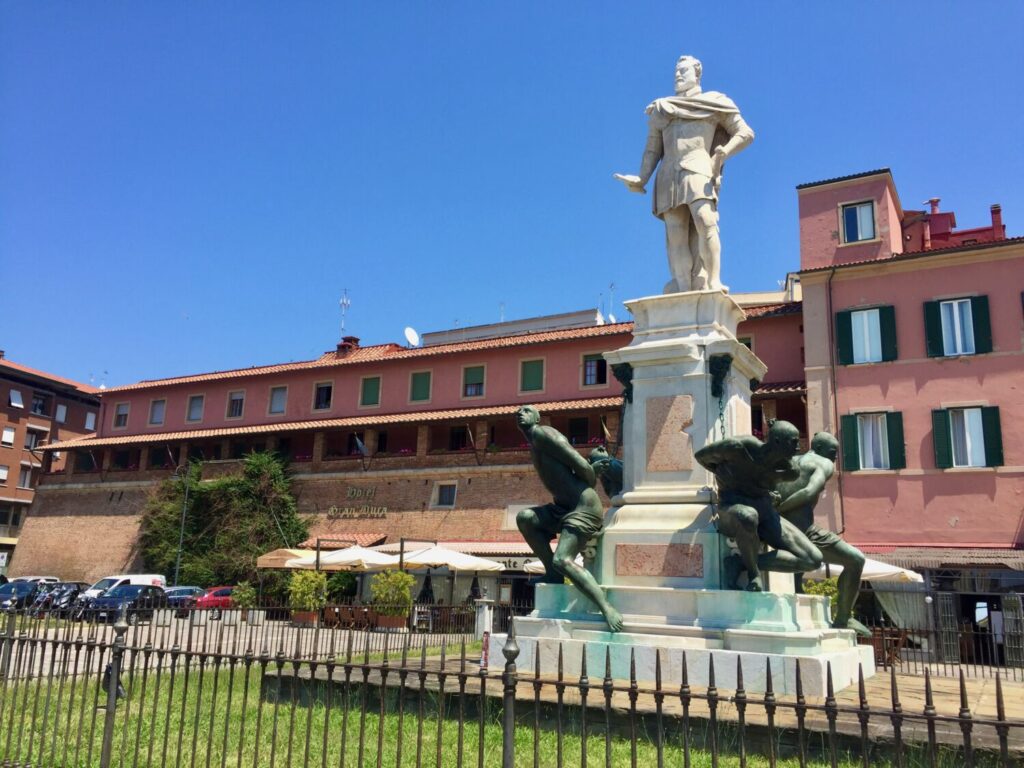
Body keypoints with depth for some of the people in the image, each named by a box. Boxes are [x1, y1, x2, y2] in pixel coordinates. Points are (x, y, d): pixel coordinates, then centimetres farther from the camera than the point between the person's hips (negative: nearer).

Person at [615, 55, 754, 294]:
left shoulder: (714, 102, 17)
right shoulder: (661, 109, 27)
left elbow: (745, 134, 11)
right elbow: (652, 150, 20)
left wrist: (723, 153, -9)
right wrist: (641, 179, 3)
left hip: (697, 169, -3)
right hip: (669, 177, 3)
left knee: (705, 223, -25)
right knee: (676, 235, -10)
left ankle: (713, 283, -30)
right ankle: (684, 293, -17)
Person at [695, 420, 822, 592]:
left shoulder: (791, 471, -6)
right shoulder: (738, 447, -20)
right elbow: (701, 455, -2)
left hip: (765, 511, 6)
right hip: (733, 509, -5)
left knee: (813, 560, -11)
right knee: (748, 517, -45)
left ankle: (739, 563, -10)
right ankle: (754, 573, -17)